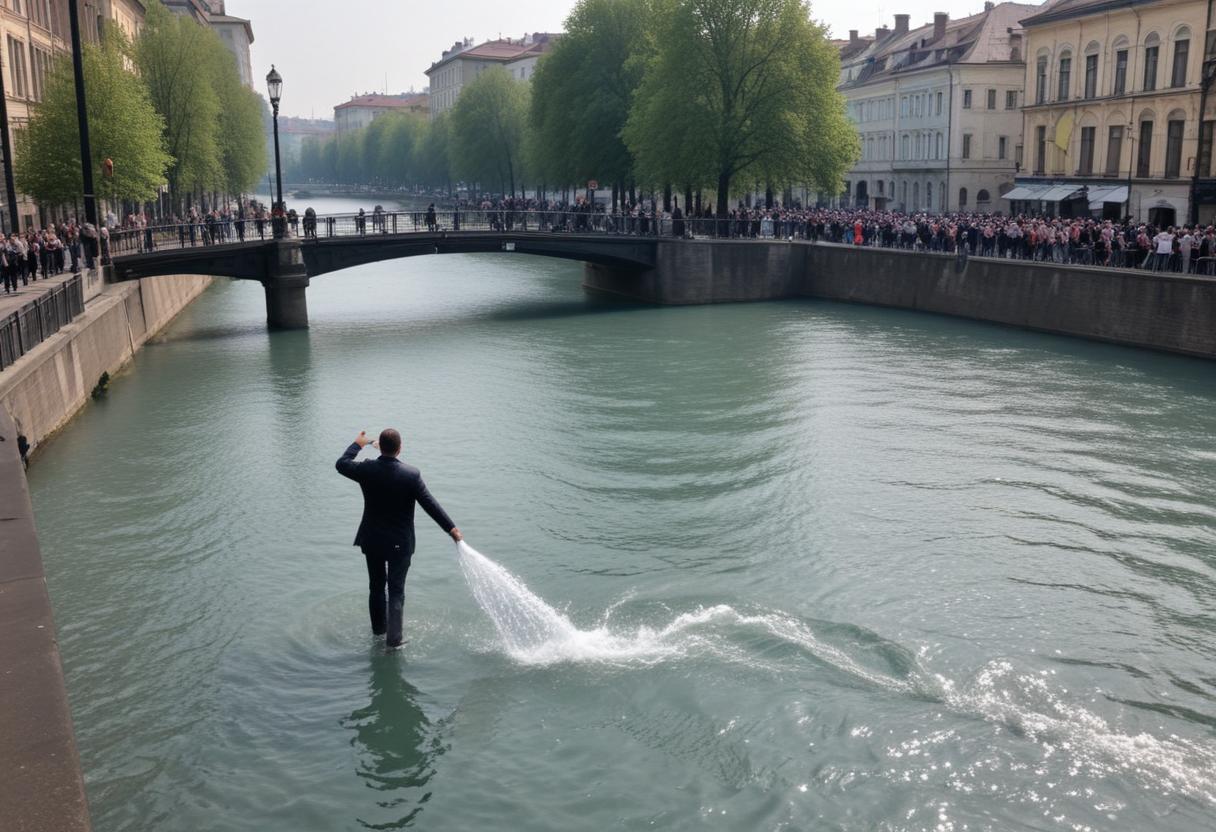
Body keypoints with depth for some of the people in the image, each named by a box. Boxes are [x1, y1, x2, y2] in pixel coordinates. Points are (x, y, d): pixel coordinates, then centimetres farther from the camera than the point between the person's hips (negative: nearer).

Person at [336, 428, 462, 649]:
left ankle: (379, 628, 35)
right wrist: (451, 528, -7)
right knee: (396, 590, 5)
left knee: (376, 586, 19)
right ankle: (393, 638, -1)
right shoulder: (411, 474, -17)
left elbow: (342, 464, 9)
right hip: (400, 543, -2)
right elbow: (430, 504, -14)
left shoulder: (367, 469, -12)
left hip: (372, 540, 3)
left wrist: (357, 444, 24)